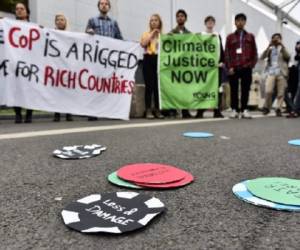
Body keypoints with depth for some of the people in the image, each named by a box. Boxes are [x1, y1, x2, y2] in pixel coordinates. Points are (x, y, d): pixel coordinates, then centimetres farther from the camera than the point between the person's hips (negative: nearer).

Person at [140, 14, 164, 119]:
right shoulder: (146, 34, 12)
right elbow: (143, 44, -9)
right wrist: (151, 34, -5)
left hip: (160, 60, 2)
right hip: (148, 59, -1)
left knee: (158, 85, 1)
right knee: (149, 85, -6)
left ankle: (157, 110, 10)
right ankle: (148, 110, 0)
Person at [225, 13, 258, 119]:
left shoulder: (250, 36, 14)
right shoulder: (230, 37, 10)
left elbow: (254, 52, 12)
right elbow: (227, 53, 3)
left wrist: (252, 64, -1)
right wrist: (229, 67, -6)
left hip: (246, 68, 1)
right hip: (234, 68, -1)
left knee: (245, 89, 2)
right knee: (234, 90, 1)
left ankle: (244, 110, 10)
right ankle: (234, 110, 9)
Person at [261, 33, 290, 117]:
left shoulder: (283, 49, 13)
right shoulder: (270, 49, 14)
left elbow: (288, 56, -7)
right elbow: (262, 57, -3)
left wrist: (282, 46, -11)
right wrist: (269, 46, -8)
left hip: (281, 73, 1)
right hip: (271, 73, -1)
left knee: (281, 93, -2)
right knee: (268, 91, -15)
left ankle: (279, 109, 5)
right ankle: (266, 107, 3)